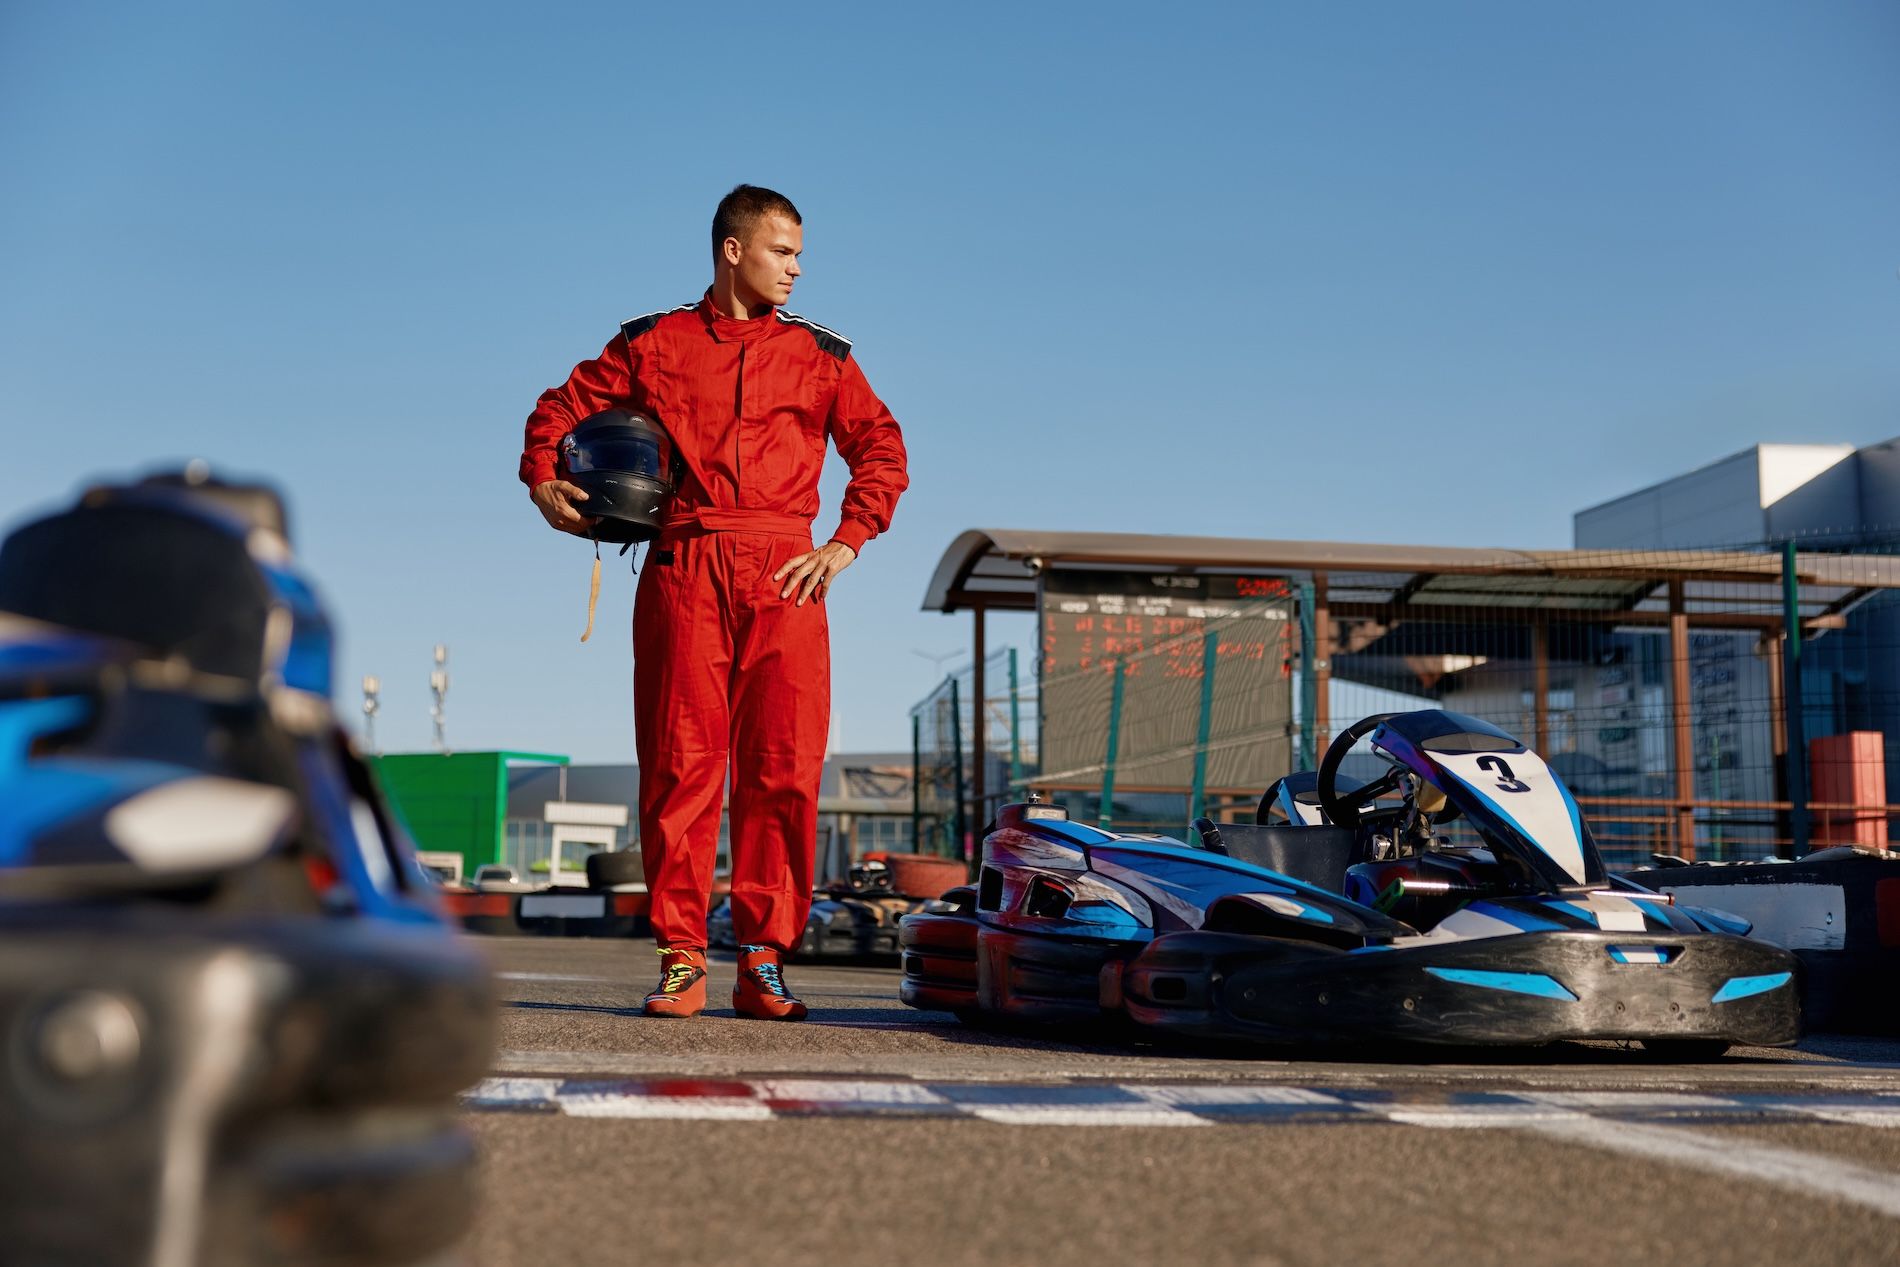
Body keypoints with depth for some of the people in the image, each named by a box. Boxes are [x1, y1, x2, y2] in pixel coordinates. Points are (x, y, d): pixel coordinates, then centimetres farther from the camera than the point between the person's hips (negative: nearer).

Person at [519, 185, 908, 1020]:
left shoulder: (819, 355, 16)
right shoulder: (653, 344, 15)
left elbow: (882, 448, 14)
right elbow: (559, 408, 21)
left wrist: (845, 544, 3)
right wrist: (542, 483, 4)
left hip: (783, 574, 1)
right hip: (684, 567, -1)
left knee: (784, 765, -6)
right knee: (680, 762, -5)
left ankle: (764, 959, 0)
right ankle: (681, 958, 0)